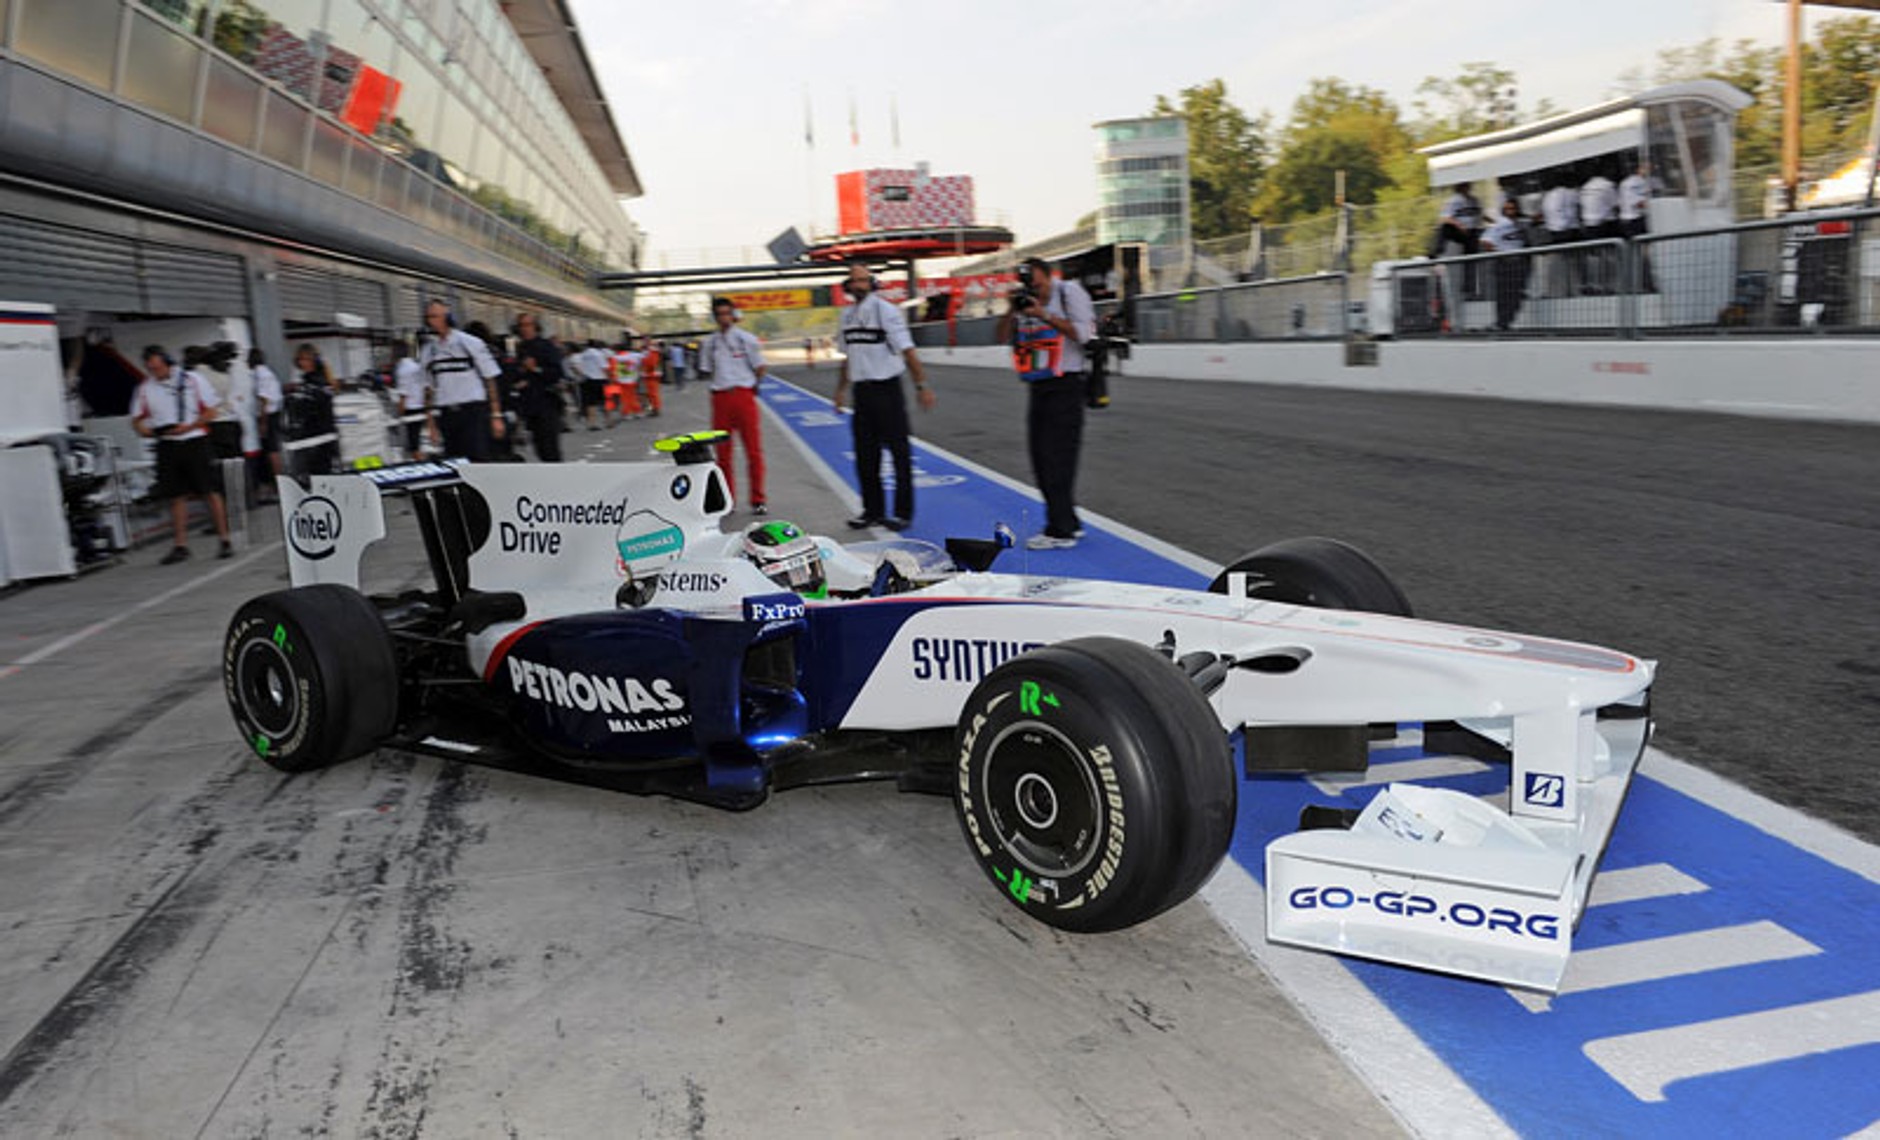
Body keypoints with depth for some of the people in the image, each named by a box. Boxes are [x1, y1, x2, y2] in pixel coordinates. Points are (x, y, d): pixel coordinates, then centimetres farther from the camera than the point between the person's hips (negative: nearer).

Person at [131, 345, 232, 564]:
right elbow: (136, 420, 13)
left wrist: (187, 427, -15)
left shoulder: (192, 380, 0)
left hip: (194, 442, -3)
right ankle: (180, 545, 8)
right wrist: (144, 430, -10)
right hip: (166, 446, 3)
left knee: (210, 492, -3)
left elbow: (210, 412, -2)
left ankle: (225, 541, 2)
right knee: (177, 496, 4)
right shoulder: (145, 389, 9)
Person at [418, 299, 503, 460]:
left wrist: (496, 415, -7)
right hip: (446, 414, 4)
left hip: (474, 412, -4)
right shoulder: (427, 352, 10)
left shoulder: (471, 344, -1)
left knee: (477, 460, -11)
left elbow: (490, 380, -2)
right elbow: (429, 389, 14)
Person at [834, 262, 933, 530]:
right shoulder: (847, 315, 12)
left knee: (899, 452, -2)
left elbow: (907, 351, -13)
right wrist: (841, 390, 22)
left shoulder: (886, 310, -8)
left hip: (887, 389, -7)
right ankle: (872, 510, 20)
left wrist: (921, 386, -18)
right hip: (861, 391, 7)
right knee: (865, 454, 10)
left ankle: (903, 512, 3)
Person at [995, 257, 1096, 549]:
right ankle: (1068, 523, 19)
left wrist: (1044, 314, -18)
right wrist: (1011, 311, -4)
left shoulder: (1068, 291, -4)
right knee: (1041, 458, 9)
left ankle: (1061, 531, -7)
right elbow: (1003, 339, 11)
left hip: (1065, 386, -7)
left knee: (1057, 458, -10)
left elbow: (1082, 333, -15)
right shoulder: (1024, 301, 13)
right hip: (1039, 388, 7)